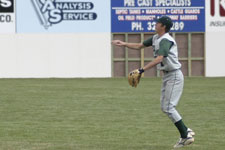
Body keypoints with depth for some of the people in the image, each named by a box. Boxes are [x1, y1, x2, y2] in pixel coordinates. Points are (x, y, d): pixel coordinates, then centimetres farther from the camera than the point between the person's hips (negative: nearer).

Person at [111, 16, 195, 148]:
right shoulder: (156, 38, 10)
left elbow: (159, 59, -34)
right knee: (164, 107, 10)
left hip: (174, 75, -10)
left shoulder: (166, 40, -21)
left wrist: (142, 70, -39)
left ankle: (186, 136, -7)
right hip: (167, 76, 10)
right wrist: (124, 44, 8)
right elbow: (140, 46, 20)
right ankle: (186, 131, 15)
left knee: (169, 107, -12)